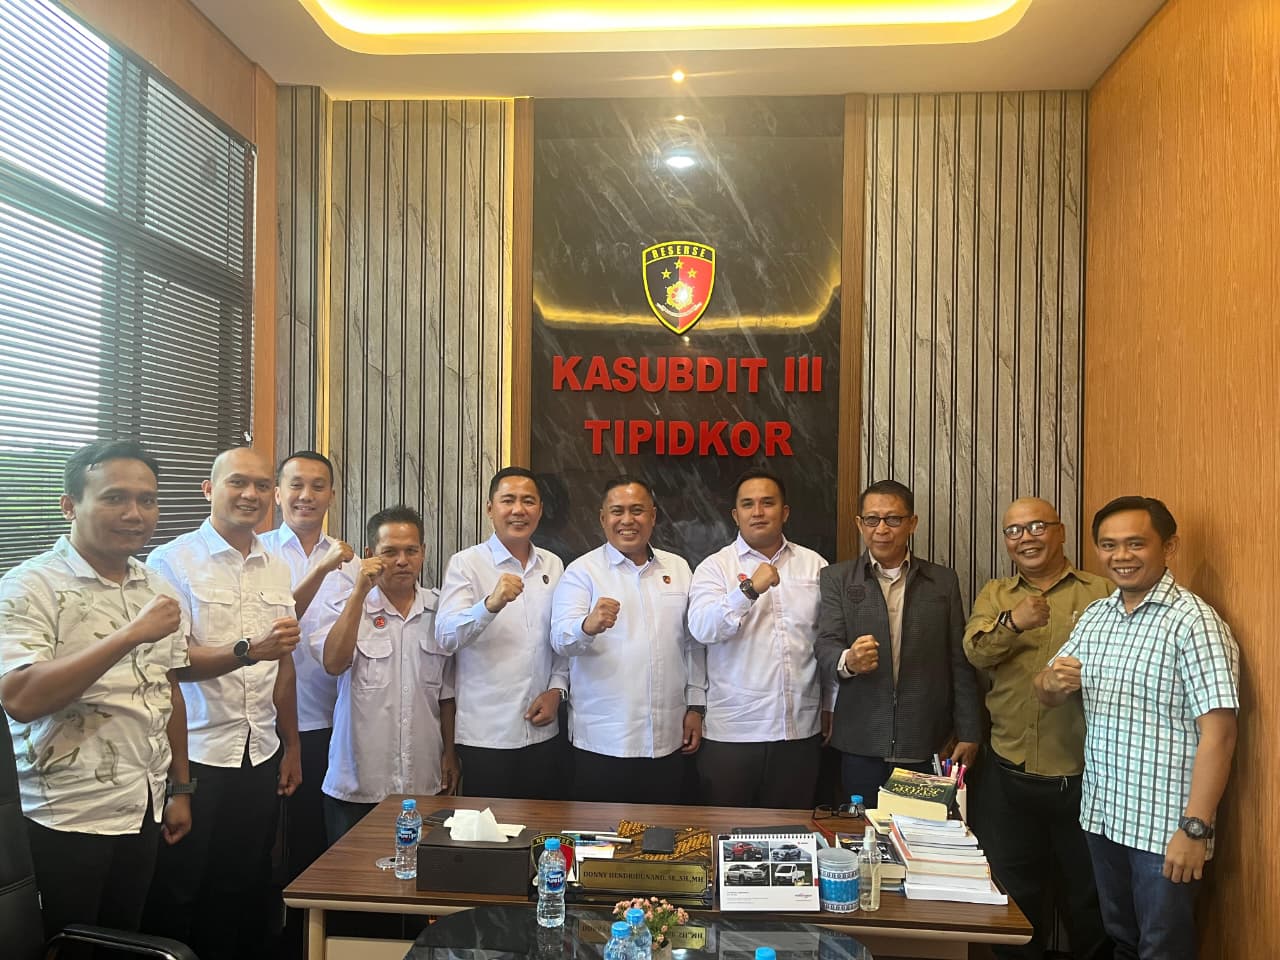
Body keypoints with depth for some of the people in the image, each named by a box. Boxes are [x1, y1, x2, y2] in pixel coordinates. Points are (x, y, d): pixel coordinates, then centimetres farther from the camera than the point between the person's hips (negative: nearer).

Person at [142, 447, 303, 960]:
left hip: (261, 756, 5)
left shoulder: (276, 569, 9)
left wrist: (291, 747, 13)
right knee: (177, 896, 8)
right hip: (195, 756, -5)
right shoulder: (172, 561, -8)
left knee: (248, 892, 14)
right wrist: (248, 651, -31)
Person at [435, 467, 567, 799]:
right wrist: (491, 604, -34)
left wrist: (557, 688, 0)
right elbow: (446, 637, -18)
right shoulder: (465, 563, -6)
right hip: (484, 736, -4)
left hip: (542, 731, 4)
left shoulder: (553, 566, 7)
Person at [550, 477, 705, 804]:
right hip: (601, 743, -3)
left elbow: (691, 643, 14)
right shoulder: (582, 571, -2)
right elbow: (561, 639, -14)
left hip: (668, 740, 4)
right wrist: (588, 626, -35)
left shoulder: (678, 569, 10)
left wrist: (696, 706, 10)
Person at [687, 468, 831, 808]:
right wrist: (750, 589, -23)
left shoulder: (815, 566, 7)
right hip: (731, 731, -2)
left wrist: (831, 706, 10)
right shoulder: (715, 567, 0)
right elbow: (702, 629, -15)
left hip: (801, 729, 2)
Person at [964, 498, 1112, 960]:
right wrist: (1012, 622, -29)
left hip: (1084, 776, -2)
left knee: (1091, 902, 14)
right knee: (1017, 897, 17)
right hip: (1011, 776, 2)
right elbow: (975, 652, -11)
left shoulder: (1102, 592, 0)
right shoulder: (994, 596, 7)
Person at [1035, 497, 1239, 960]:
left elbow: (1218, 732, -18)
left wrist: (1195, 828, -21)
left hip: (1165, 825, -6)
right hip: (1102, 815, 6)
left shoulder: (1194, 622, -15)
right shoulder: (1094, 617, 5)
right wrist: (1053, 681, -15)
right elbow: (1048, 694, 9)